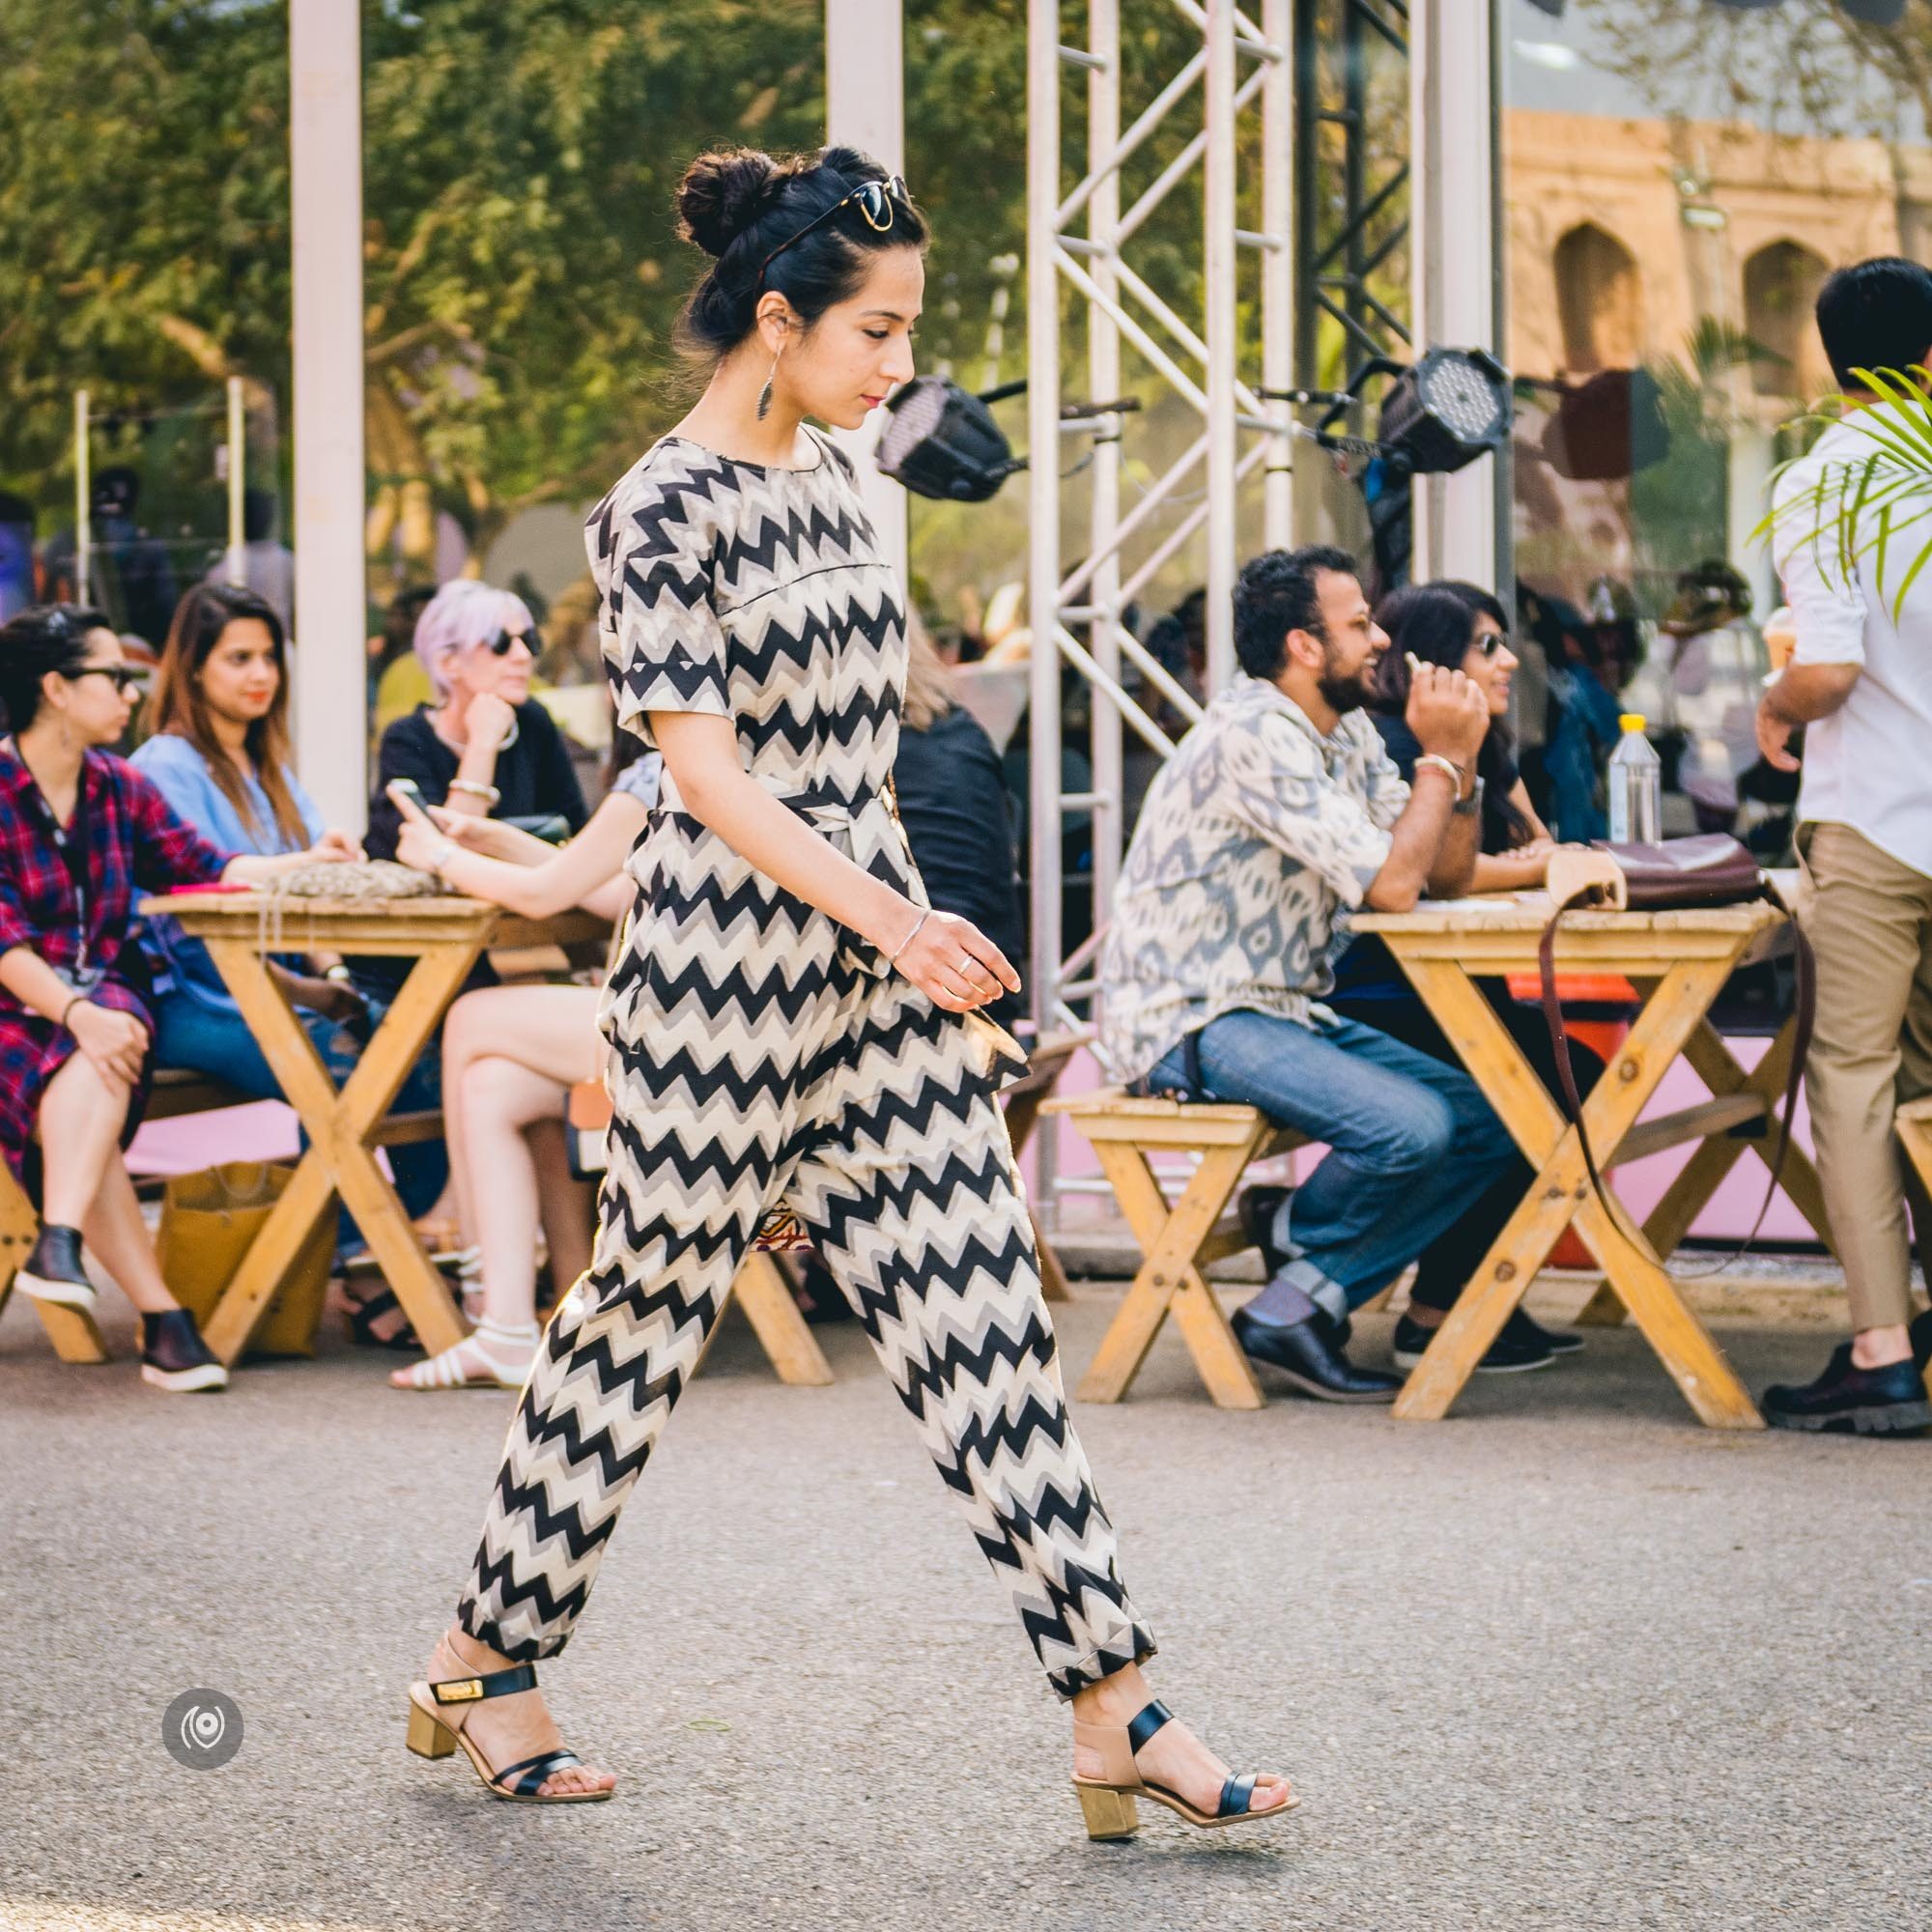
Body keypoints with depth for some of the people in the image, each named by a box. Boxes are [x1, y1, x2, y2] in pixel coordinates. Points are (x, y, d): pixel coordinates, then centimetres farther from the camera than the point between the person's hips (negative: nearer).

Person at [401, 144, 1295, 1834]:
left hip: (875, 940, 7)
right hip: (726, 953, -7)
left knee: (981, 1309, 1)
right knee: (647, 1309, 4)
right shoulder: (664, 510, -11)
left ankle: (1116, 1711, -1)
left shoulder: (829, 480, 12)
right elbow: (703, 768, -18)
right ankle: (484, 1661, 22)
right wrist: (892, 922, -25)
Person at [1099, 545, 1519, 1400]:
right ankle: (1301, 1249, 4)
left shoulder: (1345, 733, 12)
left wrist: (1460, 761, -4)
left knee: (1486, 1122, -3)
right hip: (1191, 1024, -10)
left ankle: (1299, 1306, -7)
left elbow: (1449, 875, 11)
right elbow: (1391, 883, -23)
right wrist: (1441, 758, -12)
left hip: (1286, 1010, 10)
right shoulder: (1256, 736, -18)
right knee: (1410, 1127, -27)